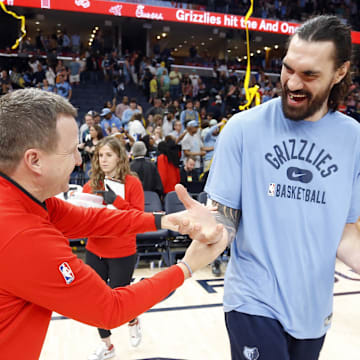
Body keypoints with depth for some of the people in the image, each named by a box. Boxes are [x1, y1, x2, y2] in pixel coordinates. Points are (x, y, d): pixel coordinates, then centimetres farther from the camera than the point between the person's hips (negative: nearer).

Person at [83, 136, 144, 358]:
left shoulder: (132, 182, -8)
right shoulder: (91, 184, 2)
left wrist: (116, 201, -23)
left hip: (122, 253, -4)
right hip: (95, 251, 4)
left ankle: (133, 321, 42)